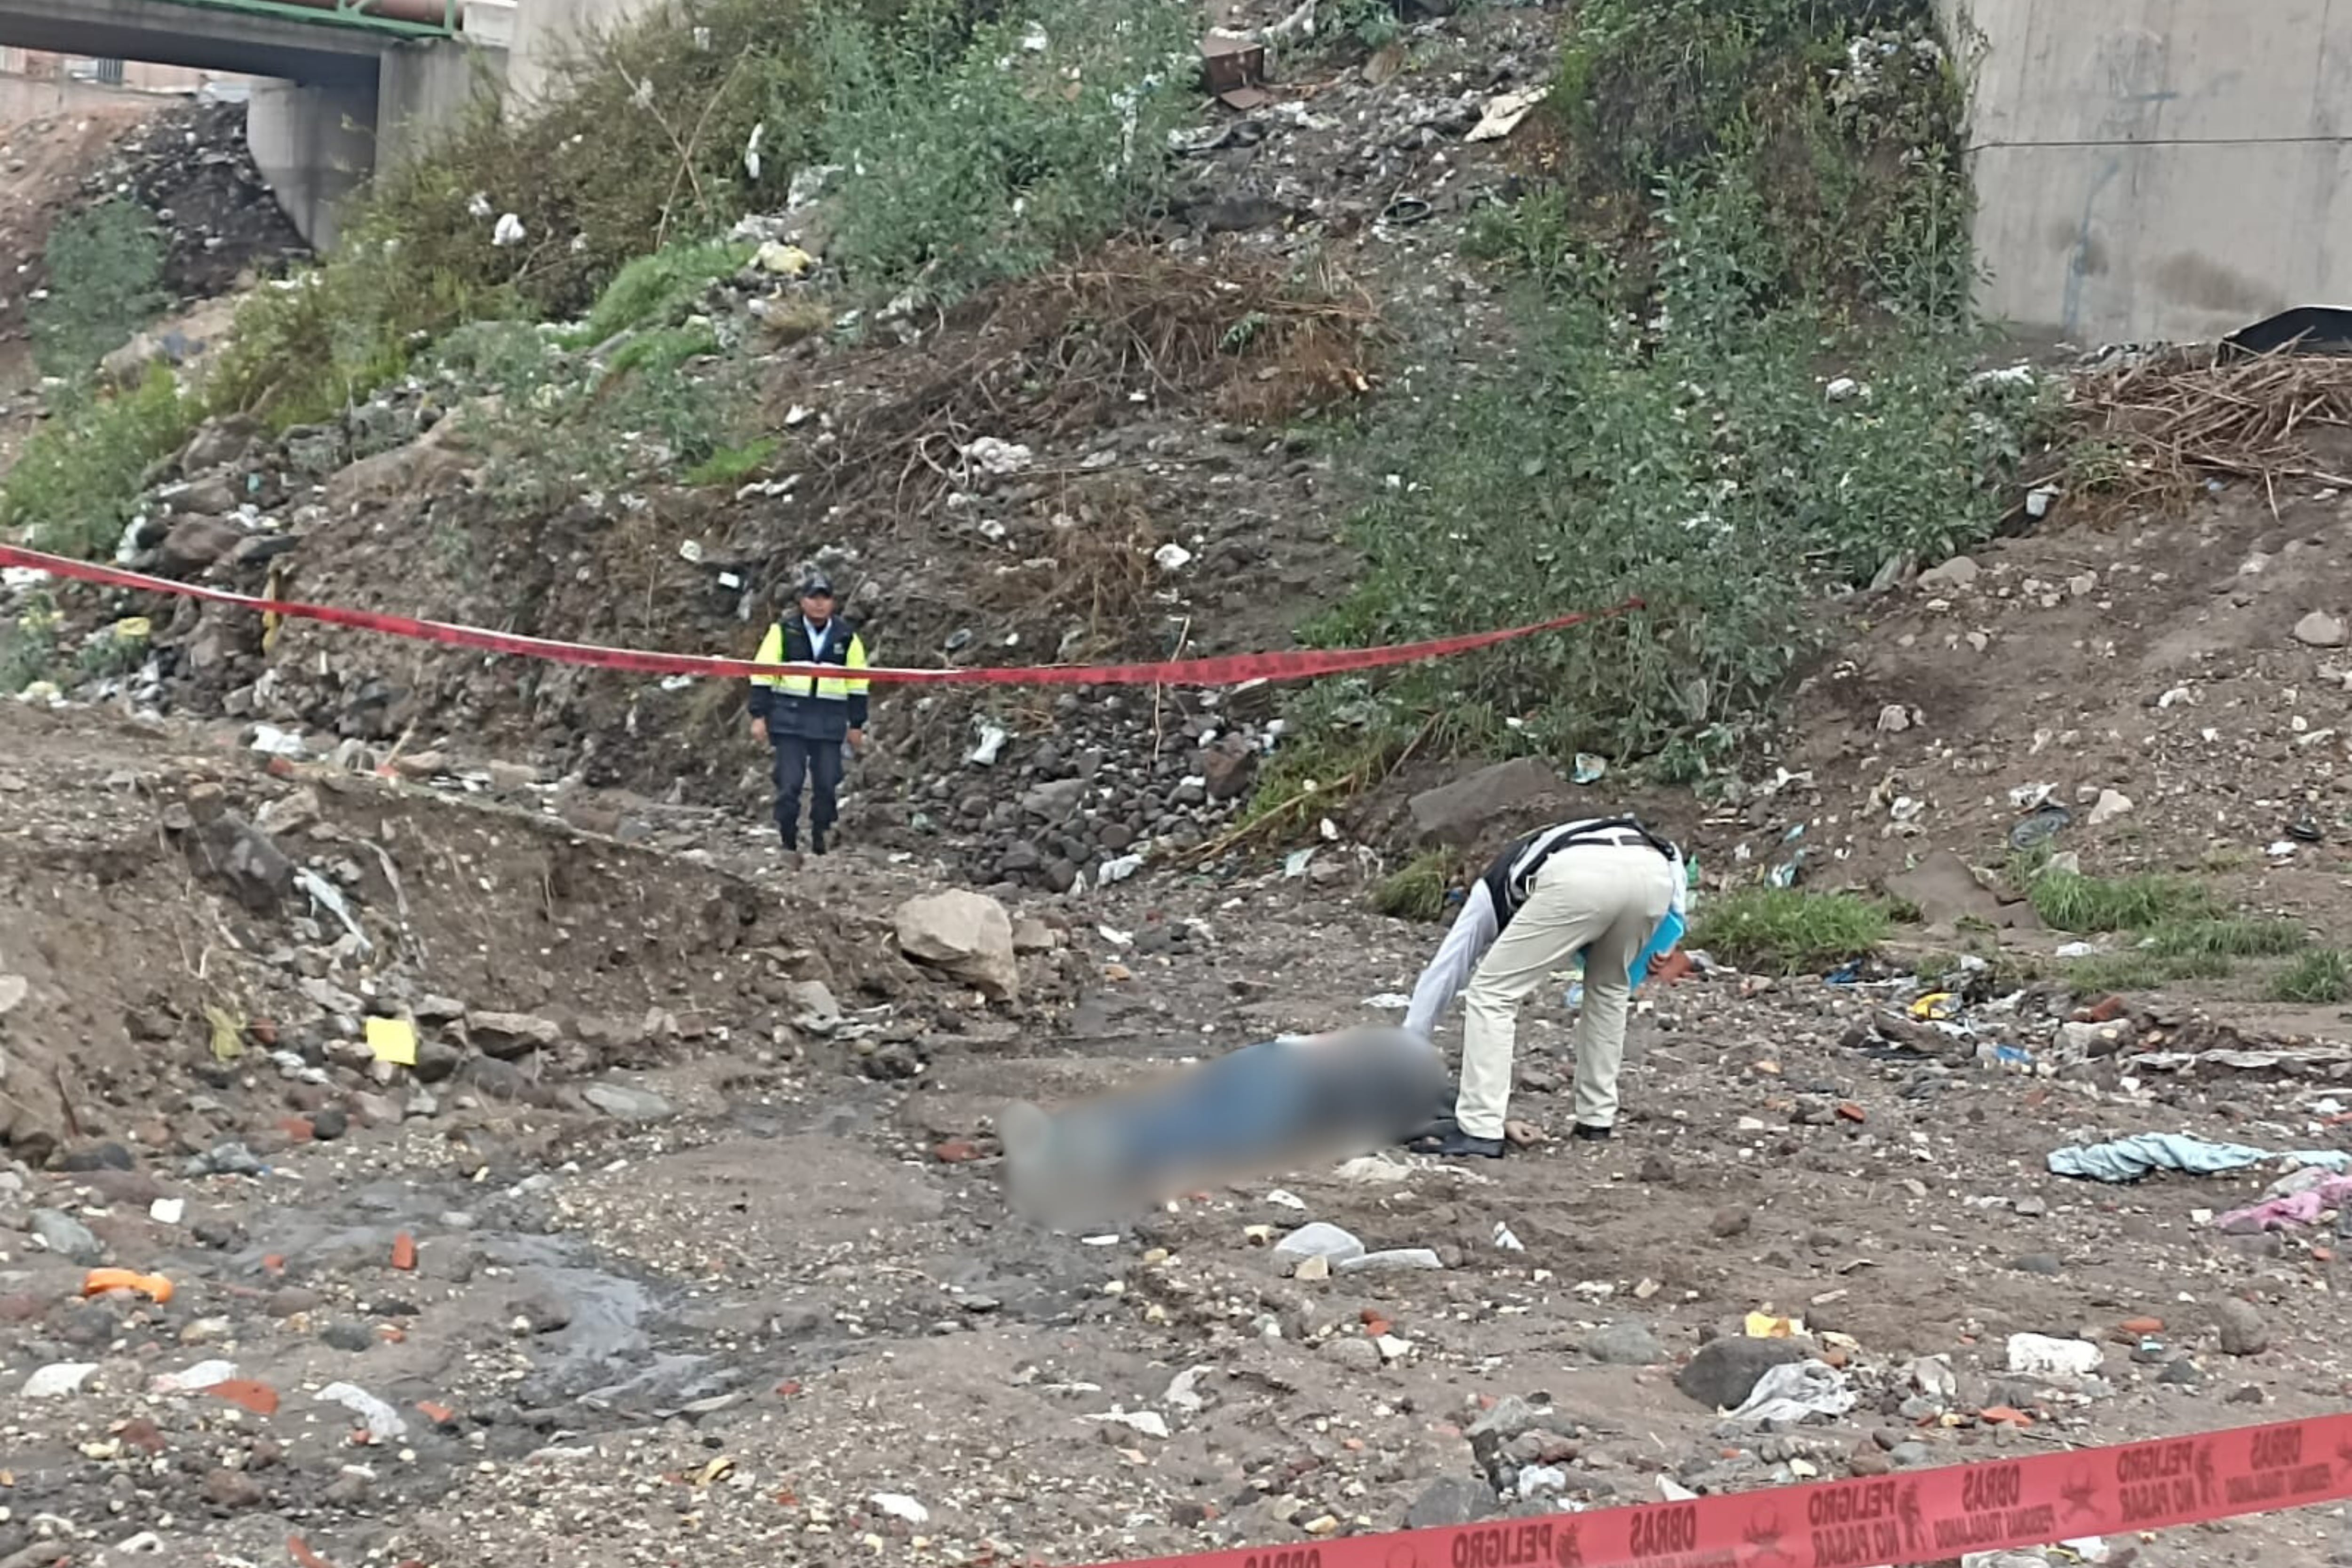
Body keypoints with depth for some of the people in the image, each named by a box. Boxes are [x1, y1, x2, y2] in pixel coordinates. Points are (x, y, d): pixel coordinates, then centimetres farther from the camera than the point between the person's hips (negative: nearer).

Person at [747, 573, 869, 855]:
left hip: (830, 722, 2)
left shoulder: (847, 637, 8)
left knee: (828, 786, 1)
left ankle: (820, 841, 13)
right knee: (789, 783, -5)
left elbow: (857, 683, 12)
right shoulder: (783, 631, 3)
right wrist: (759, 716, -3)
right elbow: (762, 675, 3)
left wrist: (856, 725, 10)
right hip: (789, 718, -2)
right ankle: (788, 842, 3)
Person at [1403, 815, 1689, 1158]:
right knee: (1609, 988, 32)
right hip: (1653, 873, 5)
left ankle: (1479, 1131, 3)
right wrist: (1663, 940, 23)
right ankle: (1596, 1120, 32)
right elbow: (1670, 855, 32)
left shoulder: (1494, 888, 39)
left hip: (1580, 878, -5)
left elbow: (1441, 976, 39)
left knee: (1492, 994, 10)